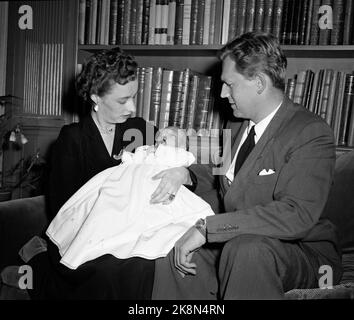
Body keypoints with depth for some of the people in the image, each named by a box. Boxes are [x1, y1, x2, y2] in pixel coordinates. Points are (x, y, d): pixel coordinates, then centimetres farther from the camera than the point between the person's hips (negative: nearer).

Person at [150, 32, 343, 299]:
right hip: (235, 243, 7)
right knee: (173, 249, -17)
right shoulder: (238, 127, 11)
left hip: (303, 252, -6)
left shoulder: (311, 133, -16)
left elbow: (297, 215, -28)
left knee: (247, 249, -37)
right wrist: (187, 174, -1)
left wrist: (207, 228, -30)